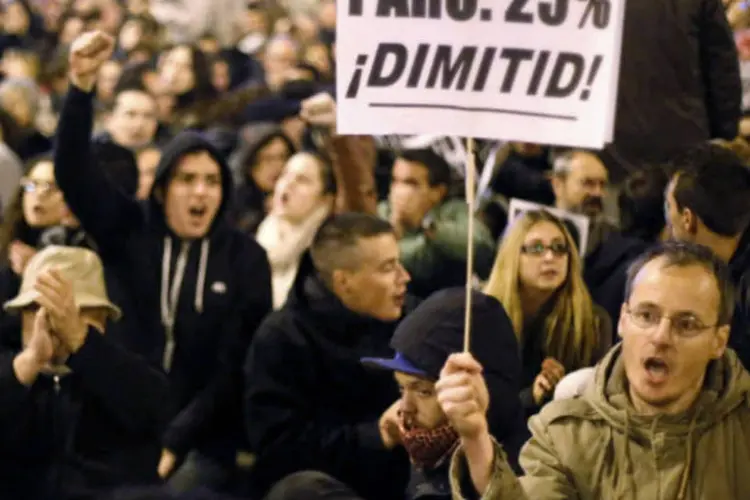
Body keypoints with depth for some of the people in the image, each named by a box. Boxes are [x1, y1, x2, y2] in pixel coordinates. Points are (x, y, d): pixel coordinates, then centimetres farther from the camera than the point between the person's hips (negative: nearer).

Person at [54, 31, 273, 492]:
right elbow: (71, 172, -7)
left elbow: (239, 364, -3)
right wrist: (83, 83, -21)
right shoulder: (128, 232, 5)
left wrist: (174, 442, -10)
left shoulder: (246, 258, 1)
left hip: (203, 440, -1)